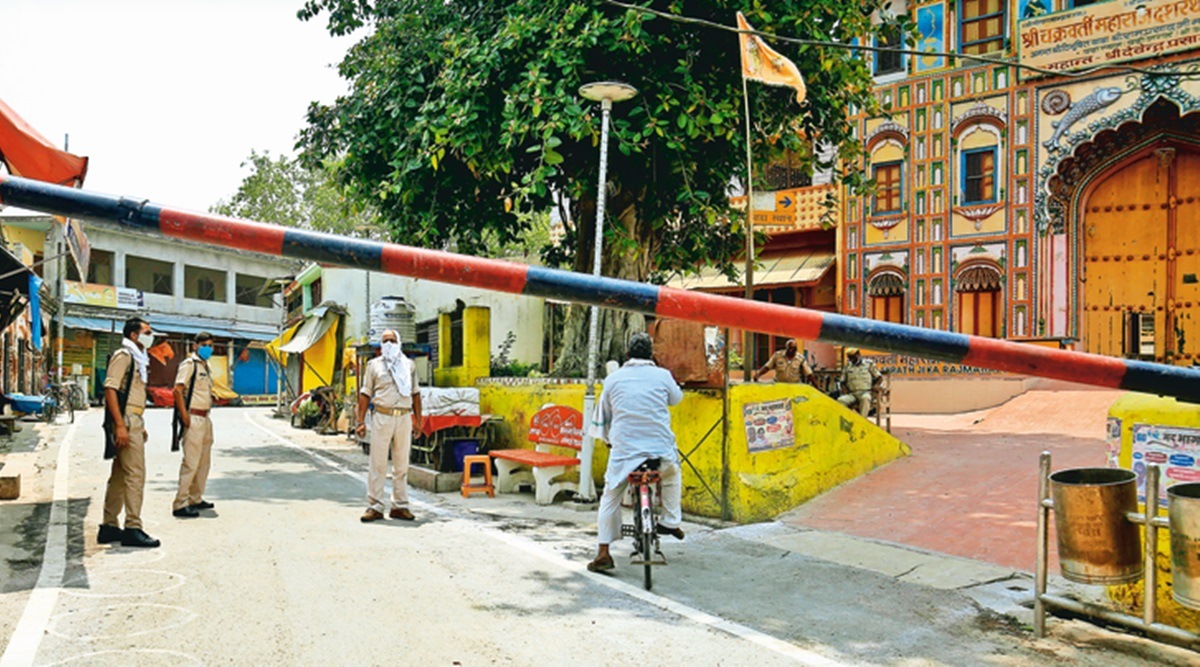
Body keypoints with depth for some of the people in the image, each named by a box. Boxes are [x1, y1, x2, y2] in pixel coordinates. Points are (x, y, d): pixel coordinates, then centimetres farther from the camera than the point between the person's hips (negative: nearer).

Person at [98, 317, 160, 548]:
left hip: (134, 421, 10)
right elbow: (110, 389, -17)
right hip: (126, 420, -10)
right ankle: (133, 529, -8)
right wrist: (120, 425, -23)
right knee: (135, 474, -10)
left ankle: (109, 527, 19)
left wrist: (140, 426, 20)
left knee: (120, 475, 13)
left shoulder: (138, 358, 20)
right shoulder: (123, 355, -9)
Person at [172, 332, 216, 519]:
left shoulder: (205, 366, 18)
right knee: (190, 463, -10)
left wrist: (206, 415, 15)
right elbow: (177, 390, -18)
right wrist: (185, 417, -20)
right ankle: (180, 504, -6)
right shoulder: (189, 364, -9)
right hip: (194, 419, -9)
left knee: (204, 462, 15)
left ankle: (196, 499, 26)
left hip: (205, 418, 9)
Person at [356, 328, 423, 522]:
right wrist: (361, 421, -2)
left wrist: (418, 420, 10)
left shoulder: (409, 365, 14)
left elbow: (415, 393, 16)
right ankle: (375, 506, 4)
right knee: (378, 464, -2)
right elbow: (365, 394, 5)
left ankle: (400, 506, 14)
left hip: (404, 417, 2)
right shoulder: (374, 364, 7)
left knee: (402, 464, 7)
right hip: (382, 417, -2)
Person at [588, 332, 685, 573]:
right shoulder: (662, 375, 2)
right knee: (672, 475, 33)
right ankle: (671, 522, 34)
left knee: (610, 496, 13)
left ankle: (603, 552, 7)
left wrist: (609, 438, 34)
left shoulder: (613, 379, 5)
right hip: (660, 448, 1)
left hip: (624, 450, 0)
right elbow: (676, 398, 22)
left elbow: (604, 416, 16)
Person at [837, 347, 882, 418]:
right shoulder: (847, 367, 19)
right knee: (840, 400, -30)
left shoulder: (869, 364, 12)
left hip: (865, 393, -3)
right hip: (852, 394, 3)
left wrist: (874, 387, -5)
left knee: (865, 399, -40)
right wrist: (845, 389, -1)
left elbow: (880, 378, 13)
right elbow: (843, 382, 20)